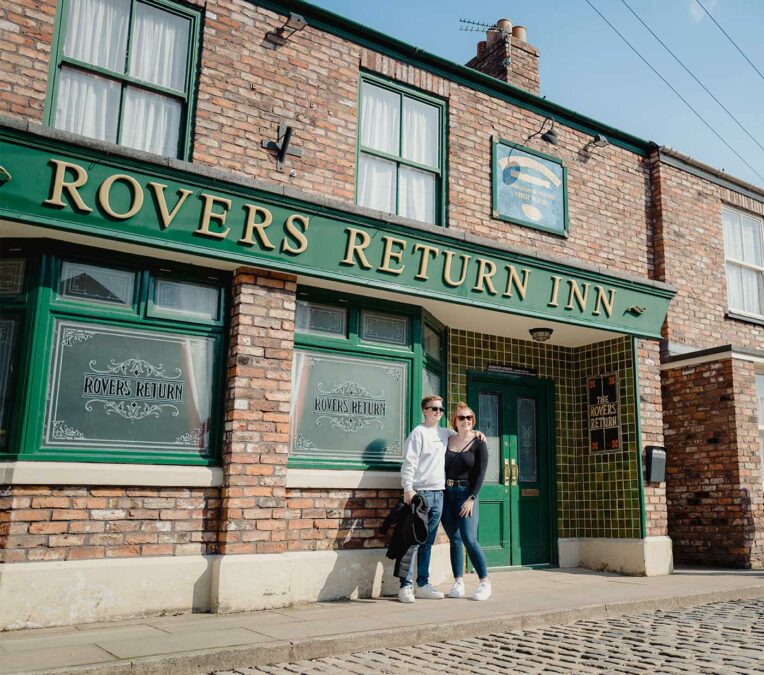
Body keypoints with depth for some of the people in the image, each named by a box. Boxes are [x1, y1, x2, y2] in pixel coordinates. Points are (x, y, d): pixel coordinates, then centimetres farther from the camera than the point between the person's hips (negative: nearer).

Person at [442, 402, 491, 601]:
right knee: (454, 540, 6)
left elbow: (480, 474, -5)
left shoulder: (478, 443, 0)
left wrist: (471, 498, -12)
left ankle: (485, 582, 1)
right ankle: (458, 583, 13)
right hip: (446, 494, 4)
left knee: (469, 539, -11)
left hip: (466, 494, -4)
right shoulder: (447, 440, 9)